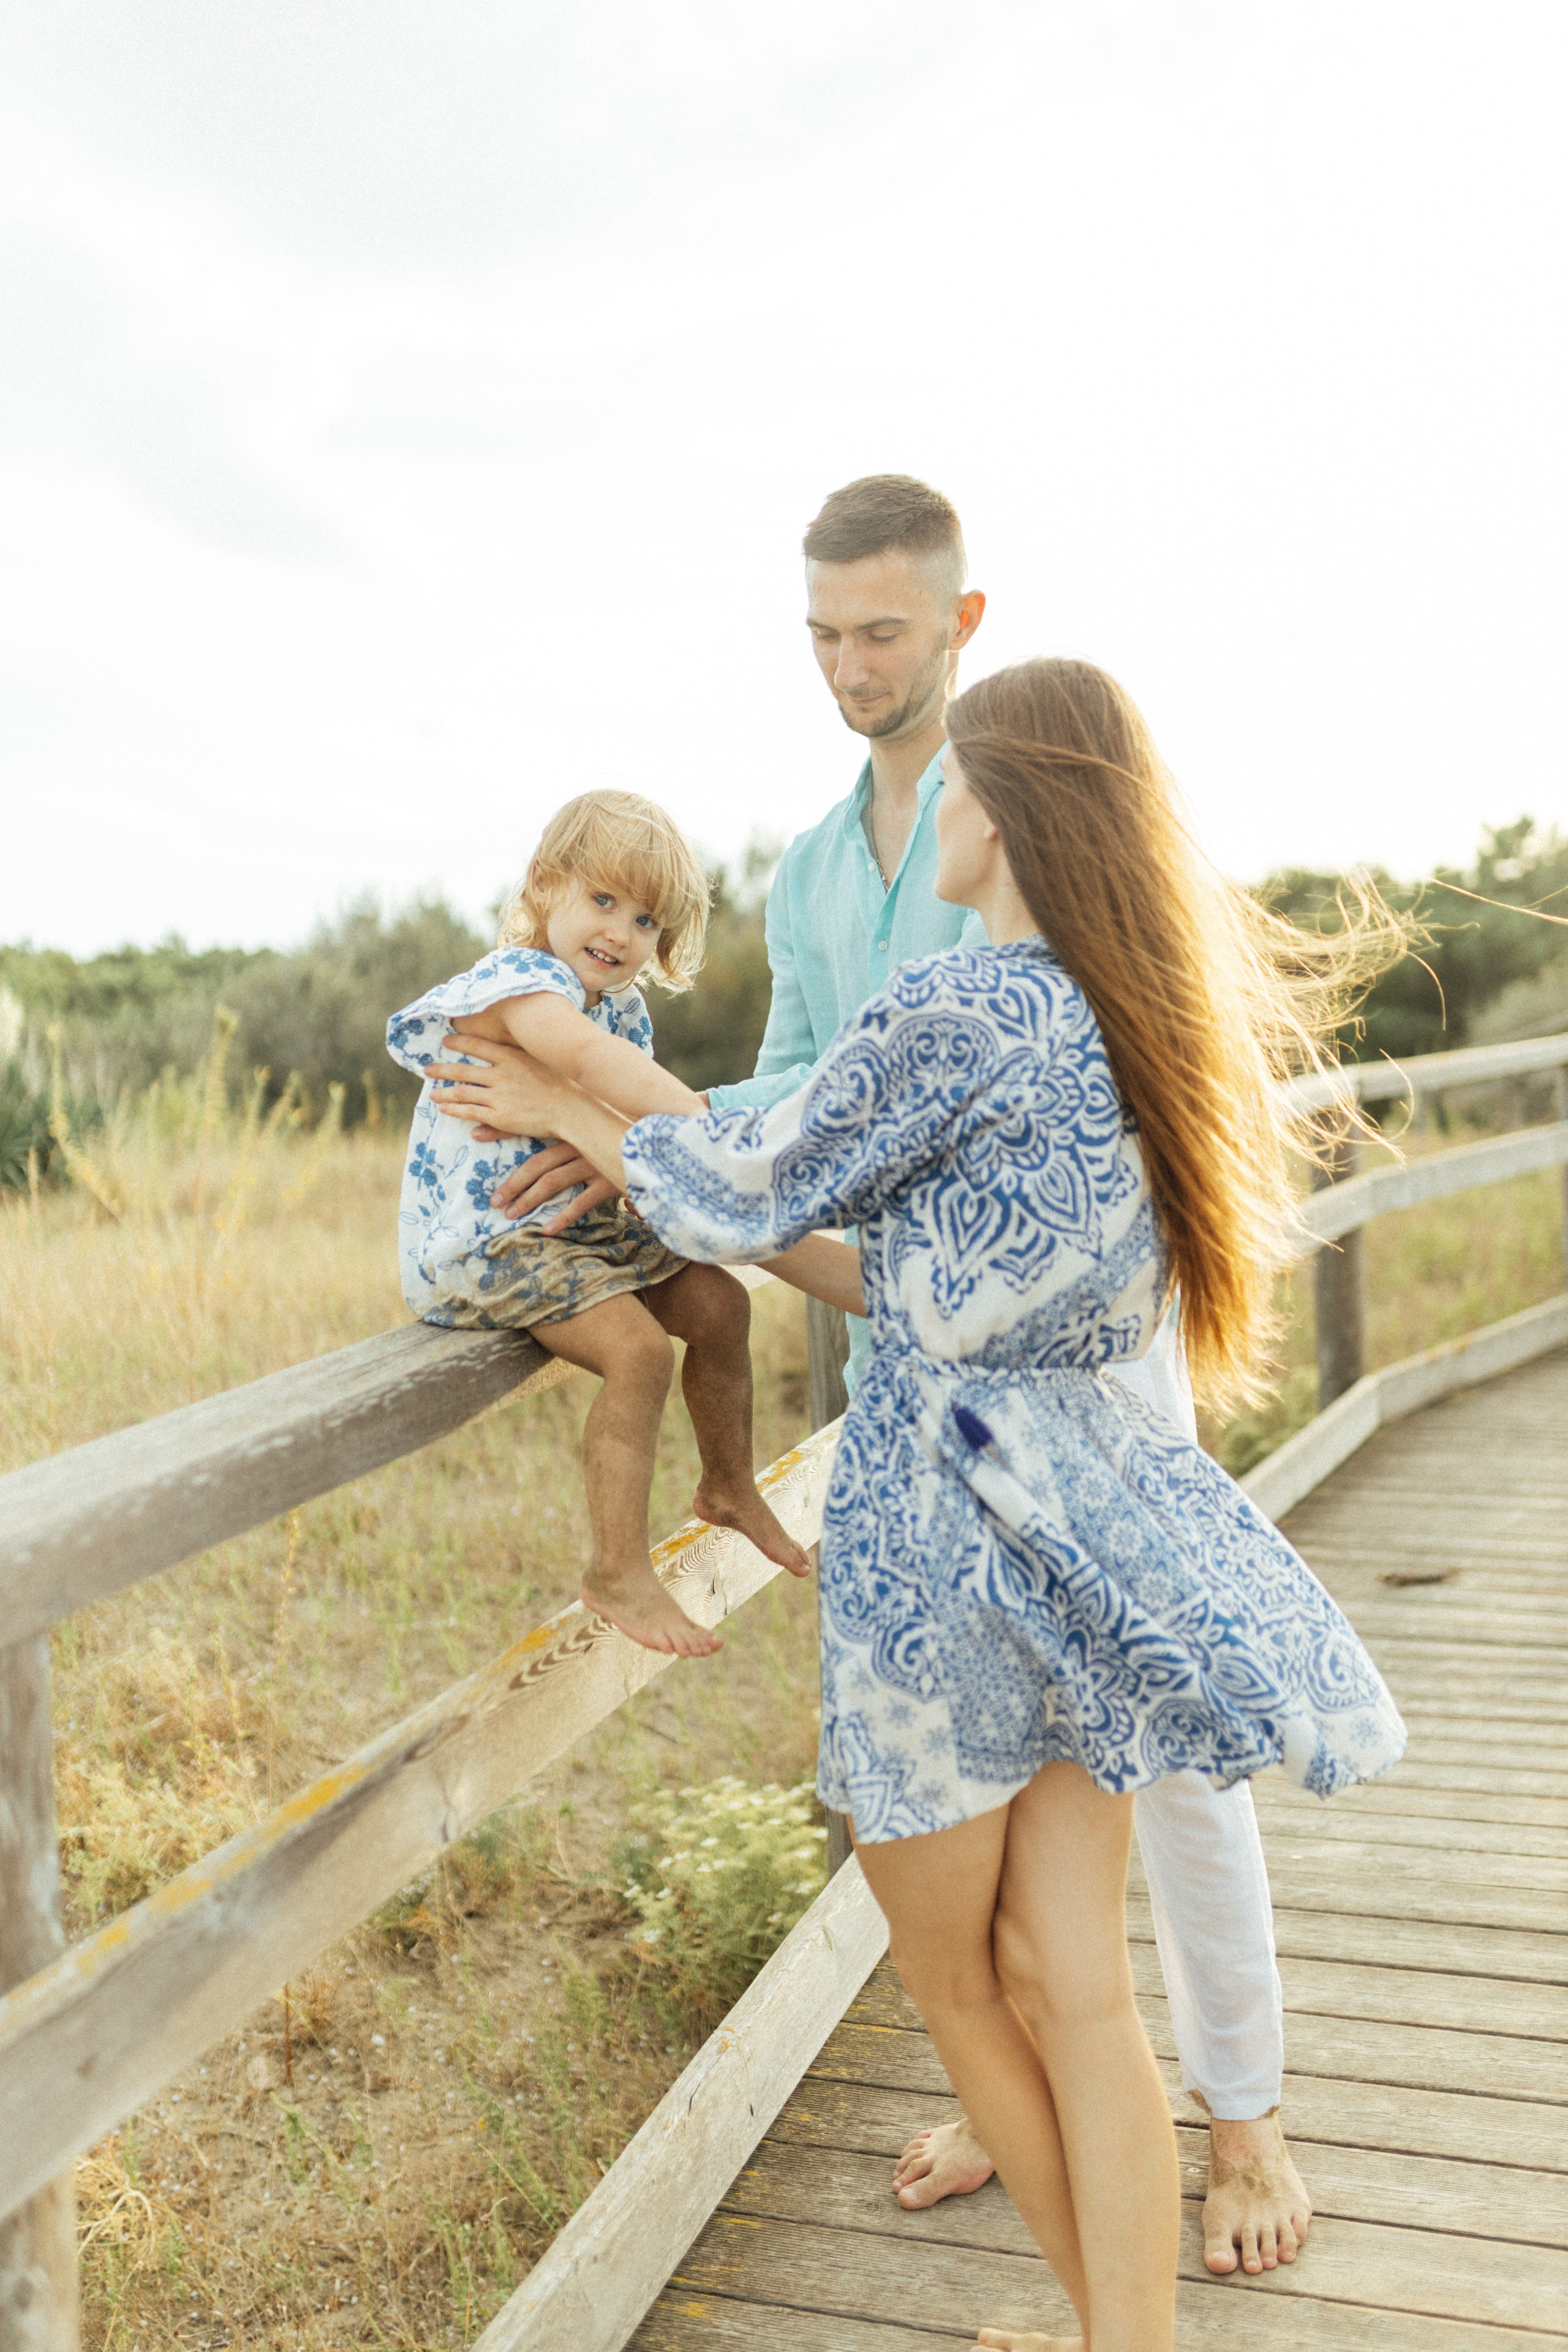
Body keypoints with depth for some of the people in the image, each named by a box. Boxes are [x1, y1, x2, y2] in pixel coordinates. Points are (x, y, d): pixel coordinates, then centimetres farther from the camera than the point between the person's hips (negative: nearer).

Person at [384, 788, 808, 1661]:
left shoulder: (623, 1006, 9)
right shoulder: (517, 982, -22)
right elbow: (590, 1056, -43)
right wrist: (705, 1122, -48)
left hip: (585, 1220, 9)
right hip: (489, 1239, -9)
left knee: (720, 1302, 8)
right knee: (637, 1349, -24)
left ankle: (731, 1486, 31)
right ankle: (618, 1574, -11)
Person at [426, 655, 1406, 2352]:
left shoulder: (954, 1012, -18)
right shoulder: (1141, 1028, 7)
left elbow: (752, 1186, -5)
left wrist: (574, 1116, 12)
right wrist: (723, 1227, 19)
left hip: (946, 1537, -7)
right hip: (1094, 1526, 7)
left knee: (958, 1989, 16)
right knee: (1071, 1985, 14)